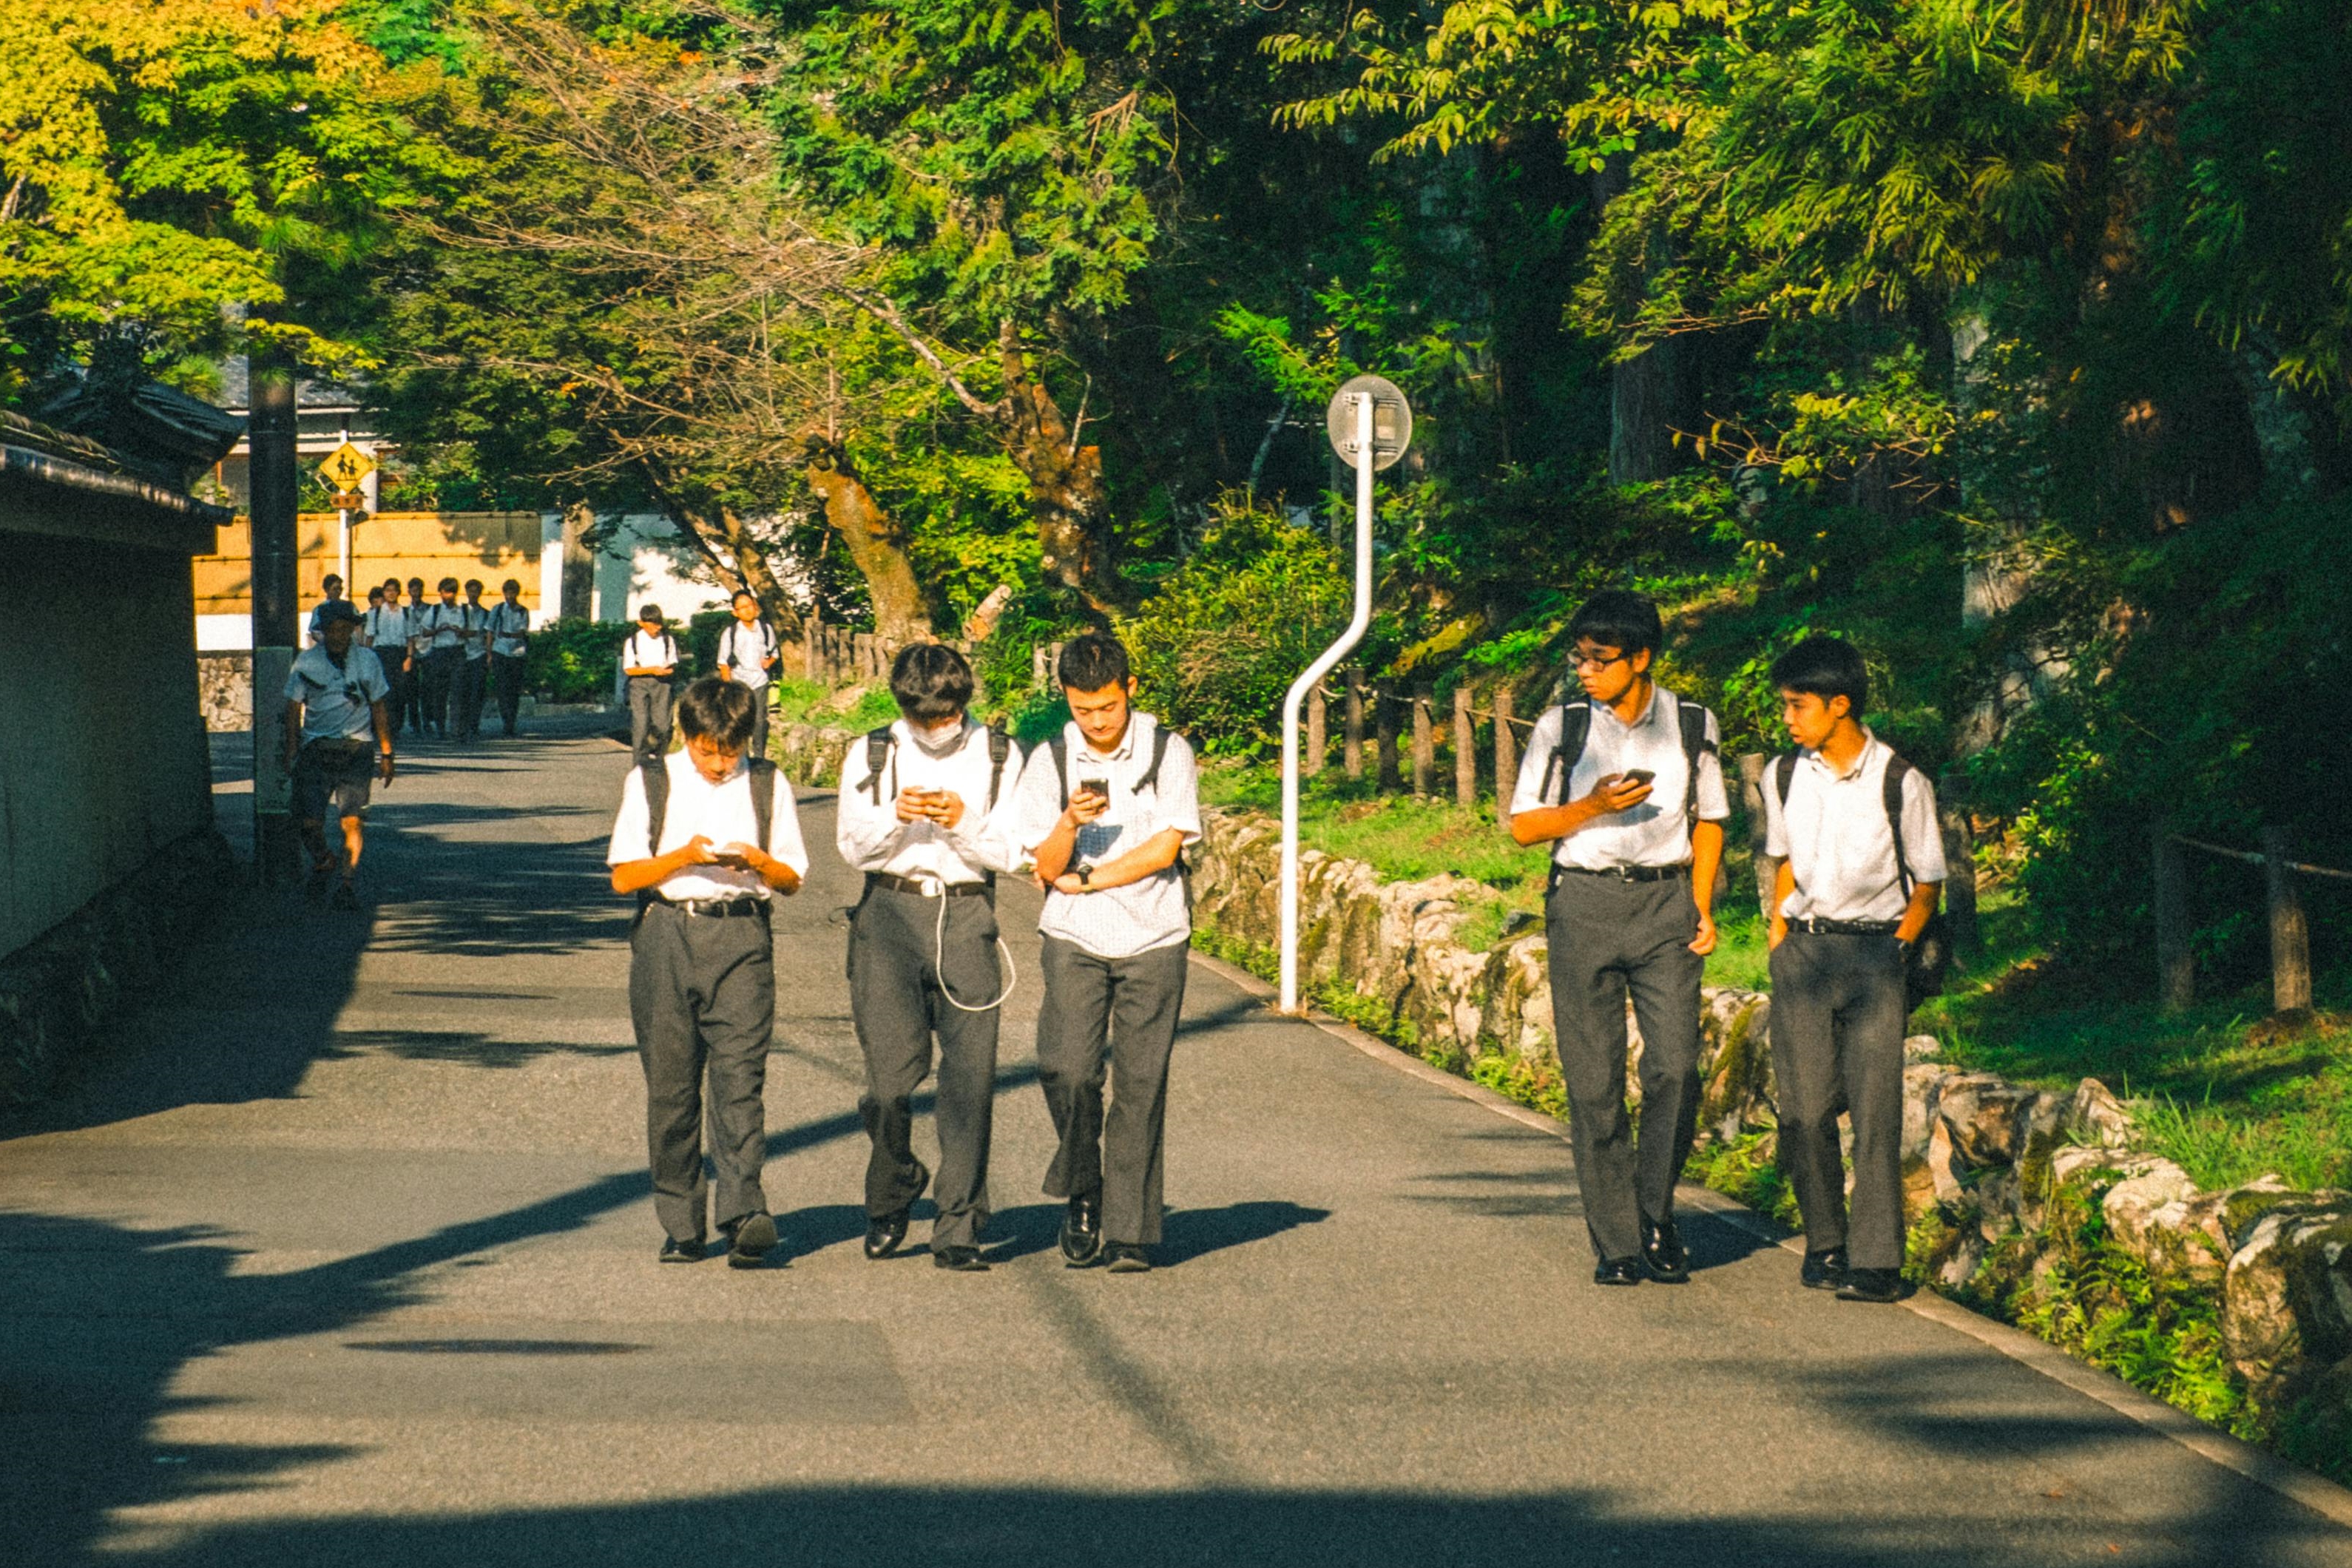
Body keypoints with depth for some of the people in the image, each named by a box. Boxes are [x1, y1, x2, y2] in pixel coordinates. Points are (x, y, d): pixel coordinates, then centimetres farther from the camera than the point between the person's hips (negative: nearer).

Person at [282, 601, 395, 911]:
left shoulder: (367, 661, 5)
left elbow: (379, 710, 11)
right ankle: (321, 861, 26)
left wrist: (386, 755, 8)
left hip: (354, 750, 0)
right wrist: (292, 754, 0)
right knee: (310, 821, -5)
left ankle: (347, 884, -2)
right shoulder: (306, 662, 3)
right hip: (315, 749, 0)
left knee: (352, 821, -10)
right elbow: (294, 710, 7)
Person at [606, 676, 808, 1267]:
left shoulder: (769, 785, 12)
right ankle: (681, 1226, 9)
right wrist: (684, 857, -12)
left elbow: (793, 878, 13)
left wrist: (757, 862, -8)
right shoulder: (650, 782, 9)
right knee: (671, 1084, 2)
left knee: (739, 1074, -13)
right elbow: (624, 876, 4)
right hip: (667, 935, 1)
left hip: (742, 936, -1)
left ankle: (744, 1213, -23)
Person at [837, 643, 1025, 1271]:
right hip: (890, 914, 0)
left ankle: (958, 1230, 0)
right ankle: (892, 1190, 22)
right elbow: (853, 847, 5)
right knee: (891, 1070, -6)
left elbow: (1011, 853, 3)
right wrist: (895, 817, -14)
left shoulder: (999, 757, 7)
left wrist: (964, 823, -15)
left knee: (970, 1076, -6)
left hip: (966, 918, 0)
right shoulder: (871, 755, 10)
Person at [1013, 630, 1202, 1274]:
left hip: (1153, 937, -1)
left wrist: (1085, 880, -4)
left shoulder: (1170, 753, 0)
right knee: (1067, 1070, -14)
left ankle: (1130, 1231, 3)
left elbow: (1165, 849, -6)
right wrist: (1070, 822, -19)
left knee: (1140, 1085, -3)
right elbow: (1048, 866, 2)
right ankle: (1081, 1192, 10)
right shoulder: (1049, 760, 4)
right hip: (1075, 938, 1)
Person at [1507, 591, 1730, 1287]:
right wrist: (1595, 806, -11)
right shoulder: (1562, 727, 3)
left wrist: (1702, 907, 5)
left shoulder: (1692, 726, 7)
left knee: (1675, 1069, -10)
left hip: (1666, 899, 0)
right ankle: (1614, 1241, 5)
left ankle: (1656, 1217, 8)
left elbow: (1708, 822, 16)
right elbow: (1524, 825, 5)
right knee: (1594, 1082, -2)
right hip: (1585, 903, 0)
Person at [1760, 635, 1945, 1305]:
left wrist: (1896, 948, -5)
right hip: (1803, 949, 3)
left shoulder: (1900, 783, -5)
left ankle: (1876, 1261, -10)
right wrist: (1779, 933, 12)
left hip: (1875, 949, -3)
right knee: (1805, 1106, -1)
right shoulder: (1785, 777, 7)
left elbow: (1927, 882, 4)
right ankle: (1824, 1243, 13)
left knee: (1875, 1106, -9)